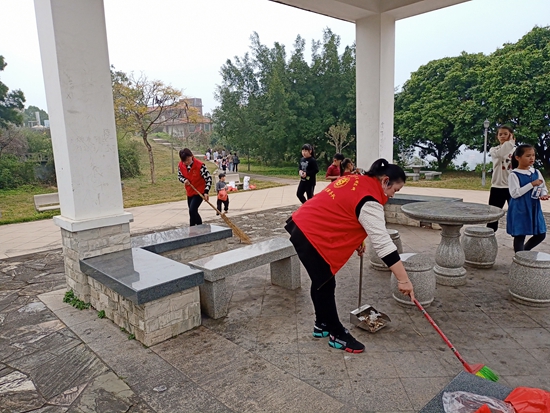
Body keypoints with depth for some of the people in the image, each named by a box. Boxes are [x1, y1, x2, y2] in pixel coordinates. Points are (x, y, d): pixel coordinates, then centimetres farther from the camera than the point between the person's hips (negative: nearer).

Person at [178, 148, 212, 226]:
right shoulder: (180, 165, -8)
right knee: (193, 212, 14)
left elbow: (209, 178, -17)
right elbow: (180, 176, 10)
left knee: (192, 210, -19)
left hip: (200, 191, -6)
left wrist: (206, 192, -26)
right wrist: (184, 180, -15)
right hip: (189, 192, 6)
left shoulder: (200, 165, -23)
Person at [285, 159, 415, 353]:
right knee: (325, 285, 2)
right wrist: (403, 279, -21)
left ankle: (322, 325, 35)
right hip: (311, 235, -10)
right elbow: (382, 242, -23)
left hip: (304, 225, 10)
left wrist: (356, 239, 17)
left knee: (322, 282, 20)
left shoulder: (355, 180, 9)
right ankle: (337, 335, 18)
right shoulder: (369, 202, -19)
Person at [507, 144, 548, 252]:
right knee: (520, 235, 3)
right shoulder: (514, 175, -11)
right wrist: (532, 184, -21)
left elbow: (543, 188, 14)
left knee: (541, 235, 12)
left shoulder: (536, 172, 7)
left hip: (534, 209, 6)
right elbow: (515, 193, -19)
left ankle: (524, 251, 33)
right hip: (520, 211, -6)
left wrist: (543, 194, -8)